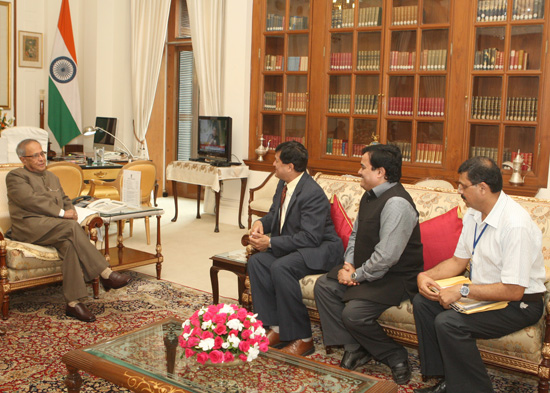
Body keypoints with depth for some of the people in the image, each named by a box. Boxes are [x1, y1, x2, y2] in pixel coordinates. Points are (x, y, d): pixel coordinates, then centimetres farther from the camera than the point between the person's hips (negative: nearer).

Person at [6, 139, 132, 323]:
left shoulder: (52, 177, 30)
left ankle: (73, 302, -36)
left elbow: (64, 199, 29)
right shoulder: (15, 177, 5)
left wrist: (71, 210, 3)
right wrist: (62, 213, -14)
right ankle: (105, 274, -35)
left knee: (69, 243, -31)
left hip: (56, 227, 6)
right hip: (30, 226, -6)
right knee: (72, 227, -33)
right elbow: (32, 200, -9)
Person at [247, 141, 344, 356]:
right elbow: (274, 213, 20)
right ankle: (277, 329, -8)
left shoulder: (313, 194, -23)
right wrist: (260, 223, -5)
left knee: (280, 267, -33)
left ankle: (302, 338, -19)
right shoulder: (283, 185, 5)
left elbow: (311, 238, -27)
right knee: (256, 261, -13)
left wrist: (271, 242, -24)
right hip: (293, 247, 9)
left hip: (320, 250, -9)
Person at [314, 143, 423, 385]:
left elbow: (386, 257, -29)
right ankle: (354, 348, 6)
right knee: (324, 286, 1)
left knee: (353, 313, -24)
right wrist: (348, 264, 1)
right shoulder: (370, 196, 7)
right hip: (365, 270, 10)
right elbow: (355, 233, 17)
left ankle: (395, 356, 1)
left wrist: (357, 276, -17)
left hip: (396, 278, -10)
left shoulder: (396, 203, -25)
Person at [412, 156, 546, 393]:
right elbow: (459, 260, 11)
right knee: (422, 302, -3)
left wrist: (462, 291, -25)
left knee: (448, 322, -27)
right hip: (481, 292, 9)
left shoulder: (516, 225, -27)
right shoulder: (473, 215, 2)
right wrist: (426, 275, -6)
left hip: (519, 305, -9)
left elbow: (513, 291, -28)